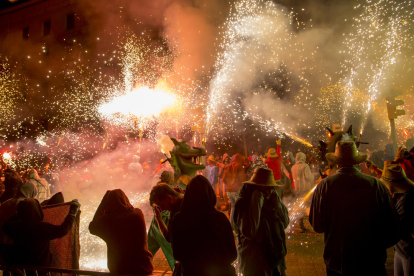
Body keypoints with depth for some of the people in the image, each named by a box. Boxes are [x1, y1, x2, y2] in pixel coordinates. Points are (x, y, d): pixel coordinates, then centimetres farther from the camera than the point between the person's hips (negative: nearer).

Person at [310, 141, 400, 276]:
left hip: (335, 263, 0)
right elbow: (393, 232, -4)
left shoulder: (325, 185, -12)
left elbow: (317, 226, -7)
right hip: (372, 264, 0)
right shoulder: (377, 185, -11)